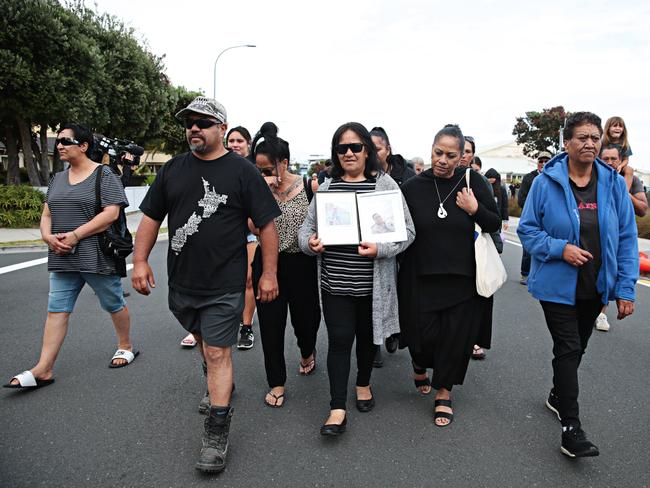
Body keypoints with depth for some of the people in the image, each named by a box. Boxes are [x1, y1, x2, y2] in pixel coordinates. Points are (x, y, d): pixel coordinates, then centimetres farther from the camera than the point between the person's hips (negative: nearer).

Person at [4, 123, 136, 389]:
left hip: (97, 256, -6)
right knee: (56, 310, 3)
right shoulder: (58, 178, 14)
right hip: (63, 258, 6)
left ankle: (126, 347, 30)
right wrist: (48, 236, -6)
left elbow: (111, 213, -17)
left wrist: (75, 235, -19)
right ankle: (43, 370, 6)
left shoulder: (104, 175, -7)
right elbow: (47, 214, 15)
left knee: (114, 304, 9)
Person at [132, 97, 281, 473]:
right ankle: (221, 384, 49)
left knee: (217, 353, -3)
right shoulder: (173, 169, 6)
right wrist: (140, 260, 2)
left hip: (224, 285, -5)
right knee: (205, 342, 22)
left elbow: (267, 225, -7)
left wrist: (269, 273, -9)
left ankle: (217, 432, 9)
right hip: (182, 283, 5)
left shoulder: (243, 171, -7)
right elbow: (151, 217, 11)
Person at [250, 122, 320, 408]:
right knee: (270, 323, 5)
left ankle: (307, 352, 49)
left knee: (305, 317, 13)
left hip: (302, 264, -1)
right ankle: (276, 382, 23)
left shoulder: (308, 187, -7)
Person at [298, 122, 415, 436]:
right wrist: (309, 241, -11)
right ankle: (337, 409, 8)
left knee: (367, 335, 16)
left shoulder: (385, 185, -2)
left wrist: (380, 249, -19)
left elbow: (406, 230, -3)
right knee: (339, 339, -1)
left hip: (372, 282, -1)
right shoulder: (327, 187, 5)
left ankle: (363, 384, 42)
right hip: (335, 281, 1)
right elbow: (307, 225, 11)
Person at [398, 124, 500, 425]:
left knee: (456, 339, 6)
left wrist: (475, 210, -14)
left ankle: (443, 393, 27)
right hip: (422, 278, 0)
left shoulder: (473, 182, -2)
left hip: (463, 278, 1)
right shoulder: (413, 187, -2)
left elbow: (496, 224, 3)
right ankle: (419, 363, 40)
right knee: (424, 336, 4)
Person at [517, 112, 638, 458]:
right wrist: (560, 248, -22)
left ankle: (558, 396, 42)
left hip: (596, 287, 4)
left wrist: (625, 289, -4)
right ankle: (571, 427, 3)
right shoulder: (546, 183, -11)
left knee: (575, 347, 19)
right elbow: (527, 230, -6)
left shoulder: (614, 184, -3)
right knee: (568, 349, -6)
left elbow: (626, 238, -1)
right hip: (557, 285, -4)